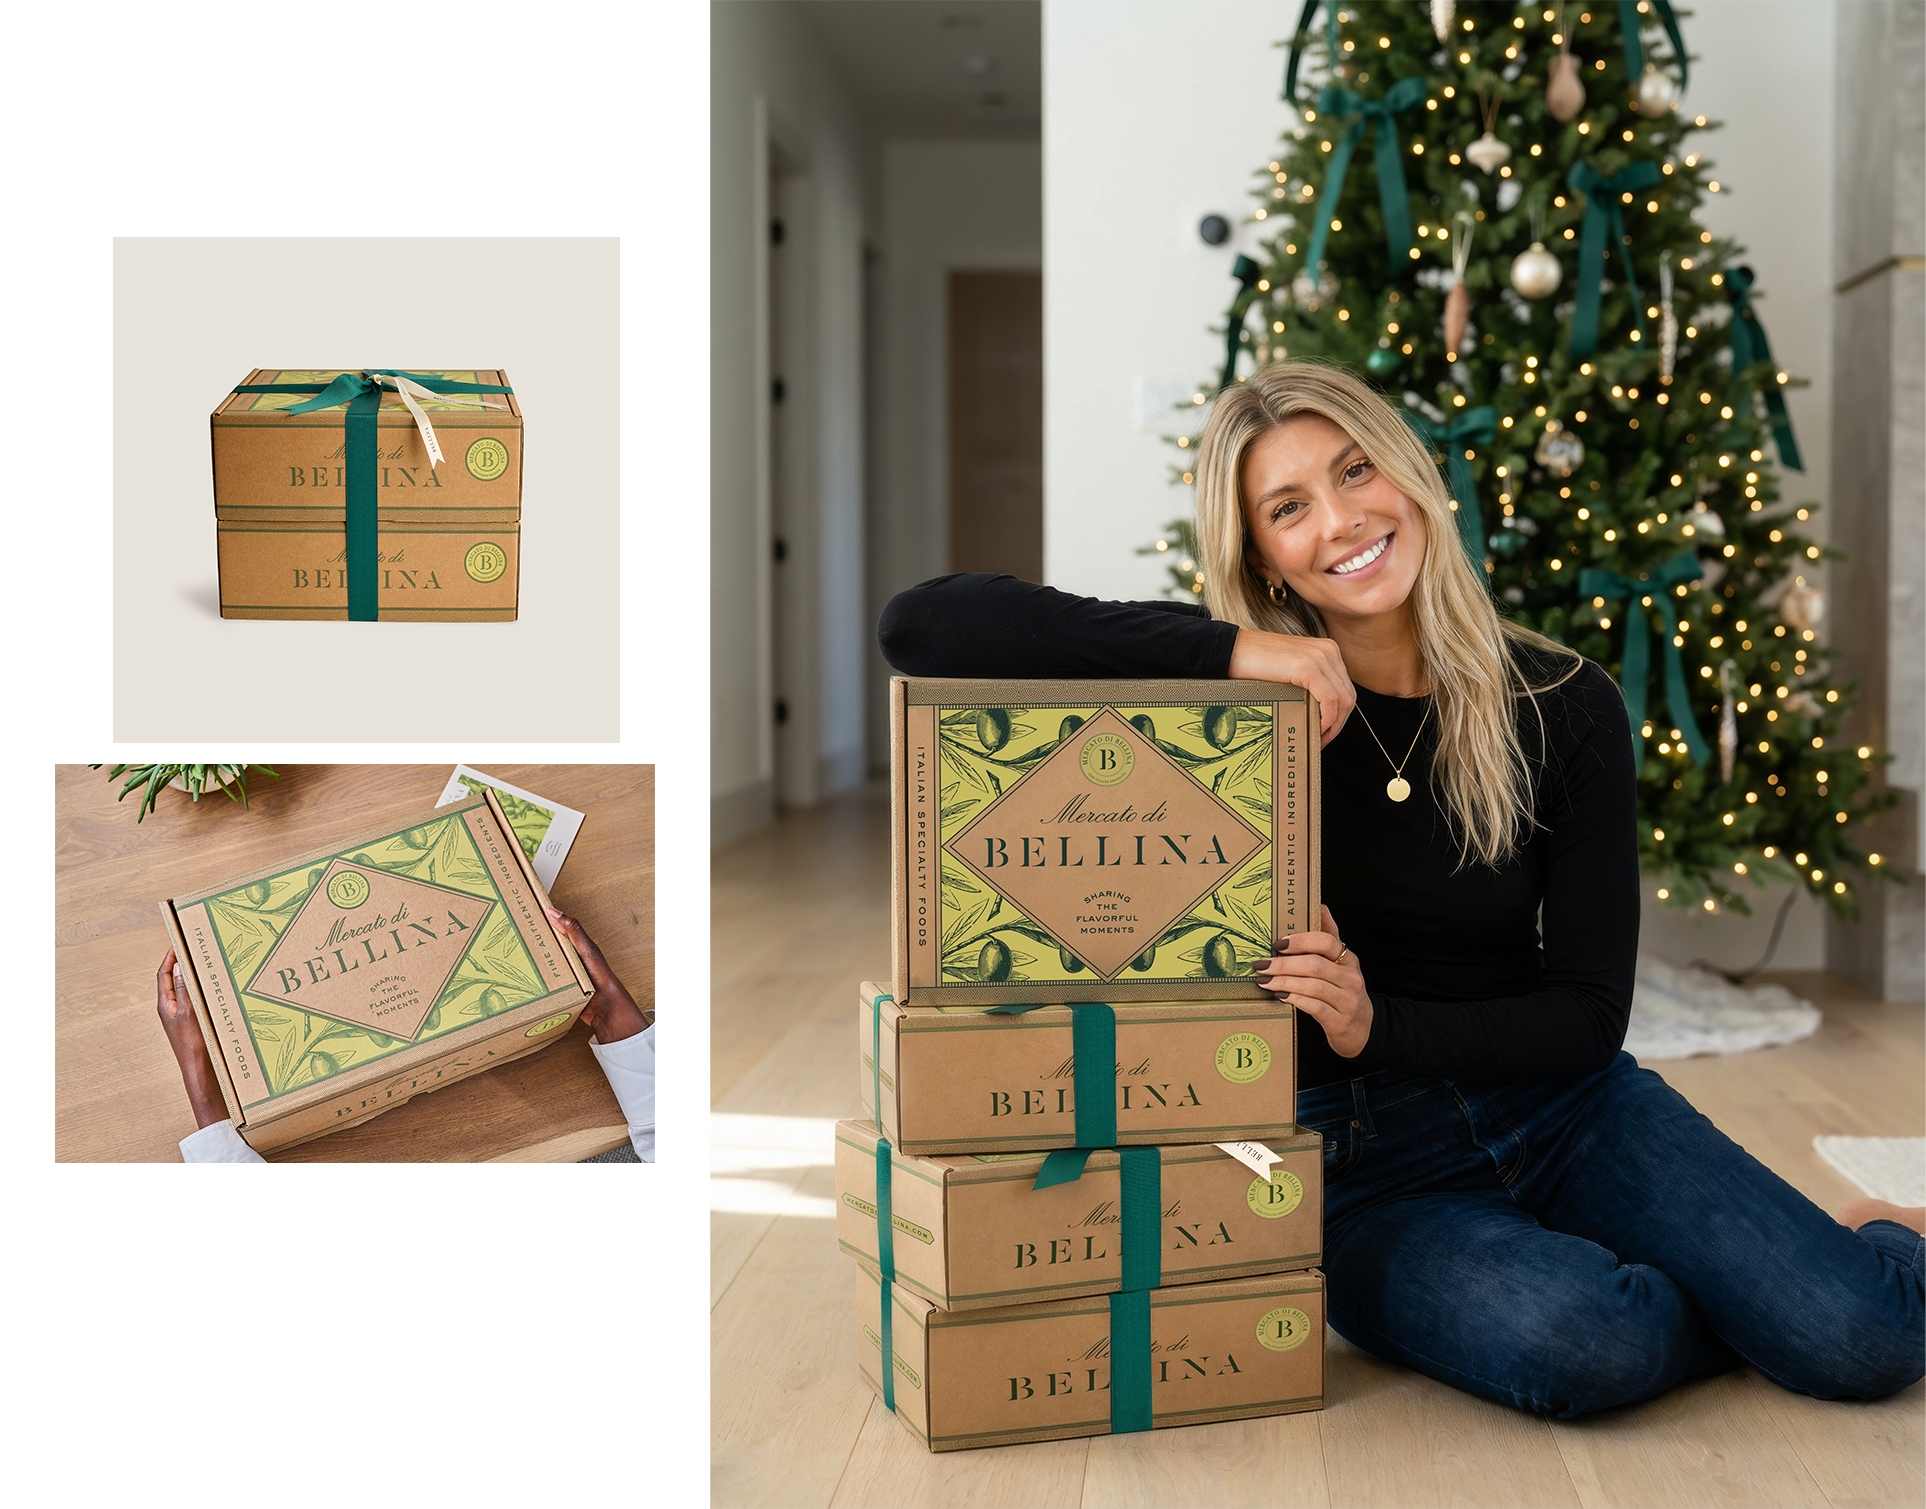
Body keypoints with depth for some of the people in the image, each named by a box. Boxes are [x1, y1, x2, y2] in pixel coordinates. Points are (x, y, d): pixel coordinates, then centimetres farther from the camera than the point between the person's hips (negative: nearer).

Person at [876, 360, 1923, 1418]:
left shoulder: (1562, 708, -4)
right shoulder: (1222, 698, -9)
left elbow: (1589, 1014, -3)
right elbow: (918, 626, -21)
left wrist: (1377, 1026, -21)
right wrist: (1225, 648, -25)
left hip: (1561, 1110, 2)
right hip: (1353, 1162, -1)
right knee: (1583, 1344, -31)